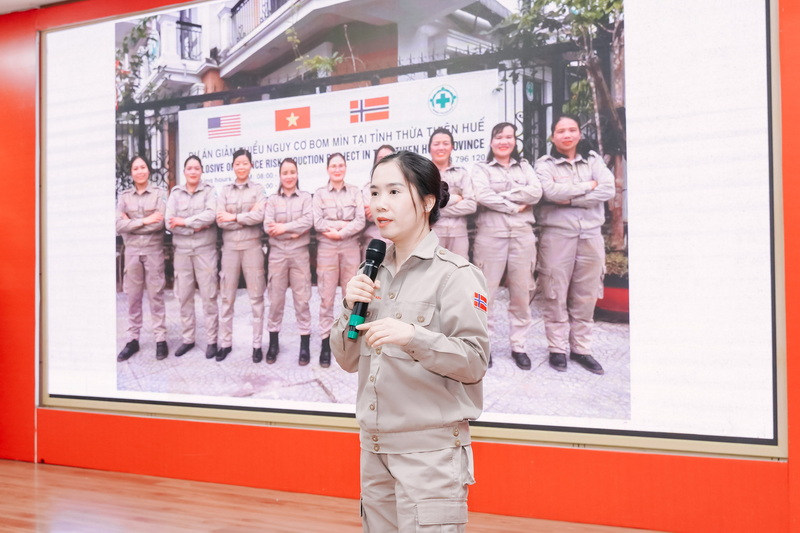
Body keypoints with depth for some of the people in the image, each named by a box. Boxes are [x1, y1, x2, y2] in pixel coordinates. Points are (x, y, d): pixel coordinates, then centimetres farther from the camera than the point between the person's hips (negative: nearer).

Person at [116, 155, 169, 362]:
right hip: (131, 251, 3)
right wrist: (144, 221, -14)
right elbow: (118, 225, -6)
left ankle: (160, 339, 8)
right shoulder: (124, 196, 5)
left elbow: (159, 223, -14)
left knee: (156, 295, 3)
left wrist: (131, 224, -9)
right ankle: (132, 340, 15)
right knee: (132, 296, 8)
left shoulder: (159, 193, -2)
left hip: (154, 250, -3)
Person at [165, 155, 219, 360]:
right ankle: (187, 339, 20)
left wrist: (184, 222, -13)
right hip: (182, 251, 3)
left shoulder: (209, 191, 2)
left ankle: (211, 340, 7)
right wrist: (195, 227, -13)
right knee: (184, 297, 8)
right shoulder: (175, 193, 8)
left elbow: (211, 215, -16)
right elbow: (170, 222, -4)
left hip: (205, 250, -3)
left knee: (209, 297, -1)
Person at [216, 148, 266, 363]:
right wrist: (247, 217, -10)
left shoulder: (258, 190, 4)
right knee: (227, 297, 6)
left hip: (252, 246, -2)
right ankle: (225, 342, 15)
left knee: (256, 296, 2)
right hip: (229, 246, 2)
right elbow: (220, 220, -4)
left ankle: (257, 344, 9)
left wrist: (233, 217, -9)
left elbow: (259, 216, -13)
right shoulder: (225, 190, 9)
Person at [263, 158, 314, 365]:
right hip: (277, 253, 1)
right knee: (275, 299, 6)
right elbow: (268, 227, -5)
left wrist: (284, 227, -17)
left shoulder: (305, 197, 6)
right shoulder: (272, 199, 8)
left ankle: (305, 345, 6)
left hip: (300, 253, -1)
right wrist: (296, 231, -16)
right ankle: (273, 343, 16)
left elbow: (308, 221, -10)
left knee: (302, 299, 1)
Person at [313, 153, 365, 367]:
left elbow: (361, 222, -3)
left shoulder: (355, 191, 8)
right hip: (326, 248, -1)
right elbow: (317, 223, -5)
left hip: (350, 247, 1)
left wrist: (339, 232, -12)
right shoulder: (320, 193, 6)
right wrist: (345, 223, -9)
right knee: (326, 297, -1)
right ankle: (326, 343, 5)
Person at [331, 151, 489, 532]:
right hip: (374, 446, 7)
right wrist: (352, 309, -6)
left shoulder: (454, 273, -10)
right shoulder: (374, 272, 9)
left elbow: (474, 363, -14)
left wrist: (414, 337, -26)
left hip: (432, 450, -6)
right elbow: (348, 361, 11)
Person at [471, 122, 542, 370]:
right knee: (486, 291, -2)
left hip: (522, 235, 3)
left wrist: (501, 196, -8)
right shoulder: (481, 168, 7)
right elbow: (482, 196, -11)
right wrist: (514, 207, -9)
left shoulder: (524, 166, 16)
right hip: (491, 235, -2)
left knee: (521, 292, 5)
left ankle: (518, 346, 15)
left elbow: (536, 192, -3)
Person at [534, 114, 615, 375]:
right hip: (557, 234, -3)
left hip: (591, 234, 3)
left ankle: (581, 348, 17)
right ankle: (557, 348, 10)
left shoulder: (593, 160, 11)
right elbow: (550, 191, -17)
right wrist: (588, 186, -9)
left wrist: (570, 198, -12)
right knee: (556, 294, 0)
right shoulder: (545, 164, 3)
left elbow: (608, 189, -6)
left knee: (586, 295, 6)